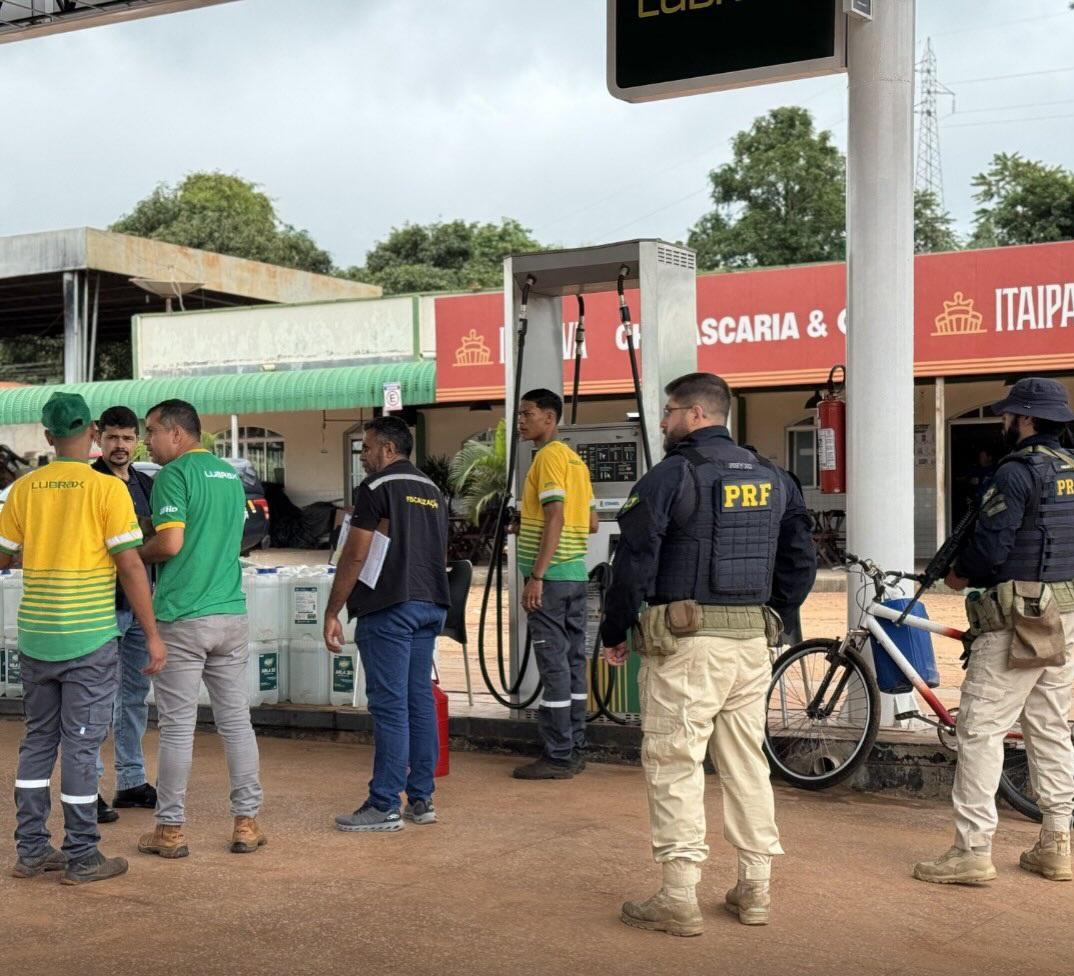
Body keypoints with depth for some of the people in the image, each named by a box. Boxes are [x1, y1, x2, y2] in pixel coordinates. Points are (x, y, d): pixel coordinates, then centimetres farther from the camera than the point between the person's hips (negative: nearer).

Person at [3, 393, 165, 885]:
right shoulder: (107, 489, -9)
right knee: (82, 744, 2)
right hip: (89, 637, -4)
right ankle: (81, 858, 8)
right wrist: (153, 636, -6)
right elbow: (130, 566, -11)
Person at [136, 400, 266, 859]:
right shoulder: (230, 474, 15)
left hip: (182, 618, -6)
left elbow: (170, 543, -19)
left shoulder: (174, 474, -9)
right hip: (231, 613, 6)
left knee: (177, 727, 1)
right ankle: (247, 822, 13)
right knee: (236, 721, 10)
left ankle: (170, 829, 8)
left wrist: (133, 554, 1)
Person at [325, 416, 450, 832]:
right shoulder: (433, 492, 17)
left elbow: (355, 555, -10)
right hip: (430, 606, 8)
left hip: (388, 608, -8)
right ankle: (421, 799, 13)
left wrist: (332, 613, -6)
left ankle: (384, 806, -5)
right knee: (420, 701, 10)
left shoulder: (377, 487, -7)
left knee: (389, 706, -7)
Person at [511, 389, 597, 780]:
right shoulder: (575, 460, 17)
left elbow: (555, 518, -20)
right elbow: (591, 523, 21)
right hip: (576, 572, 10)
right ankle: (574, 750, 16)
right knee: (572, 660, 11)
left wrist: (536, 576, -22)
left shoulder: (549, 456, -11)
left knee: (553, 663, -7)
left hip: (551, 575, -9)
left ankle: (557, 756, -5)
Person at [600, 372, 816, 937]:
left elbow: (634, 564, -11)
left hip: (685, 641, -6)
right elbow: (801, 561, 15)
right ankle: (755, 890, 20)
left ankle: (679, 900, 0)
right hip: (752, 641, 7)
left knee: (675, 767, -1)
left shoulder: (670, 477, -9)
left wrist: (613, 634, 0)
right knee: (747, 763, 14)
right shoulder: (772, 479, 12)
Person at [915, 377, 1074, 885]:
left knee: (980, 729, -5)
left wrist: (960, 572, 2)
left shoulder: (1017, 471, -14)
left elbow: (991, 547, -18)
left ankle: (972, 850, -6)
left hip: (1018, 620, -8)